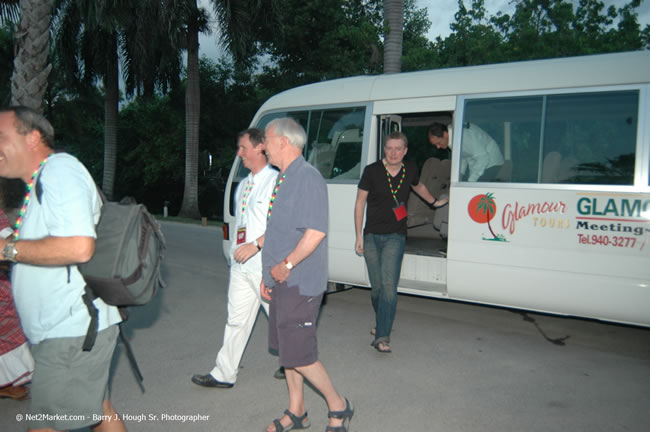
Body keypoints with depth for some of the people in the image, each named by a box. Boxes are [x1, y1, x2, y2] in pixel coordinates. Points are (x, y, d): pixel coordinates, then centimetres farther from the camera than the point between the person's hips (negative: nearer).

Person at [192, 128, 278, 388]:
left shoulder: (275, 181, -11)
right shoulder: (243, 185, 16)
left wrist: (256, 245, -23)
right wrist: (236, 250, 17)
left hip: (265, 265, -8)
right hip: (240, 265, 8)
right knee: (236, 320, 12)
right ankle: (224, 374, 20)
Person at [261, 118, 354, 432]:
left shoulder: (308, 178, -16)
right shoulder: (283, 179, 14)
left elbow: (316, 232, -24)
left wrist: (286, 265, -18)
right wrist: (268, 274, 16)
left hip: (299, 283, -9)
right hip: (281, 281, 9)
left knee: (298, 354, -3)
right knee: (287, 351, 16)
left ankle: (338, 406, 19)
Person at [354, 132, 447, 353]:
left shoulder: (410, 170, 2)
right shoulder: (372, 171, -6)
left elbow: (418, 186, 26)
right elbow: (360, 203, 0)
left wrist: (435, 202, 35)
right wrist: (359, 236, -3)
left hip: (395, 237, 0)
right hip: (371, 236, 0)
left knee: (388, 286, -13)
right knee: (376, 286, 8)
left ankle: (382, 337, -11)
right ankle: (381, 322, 35)